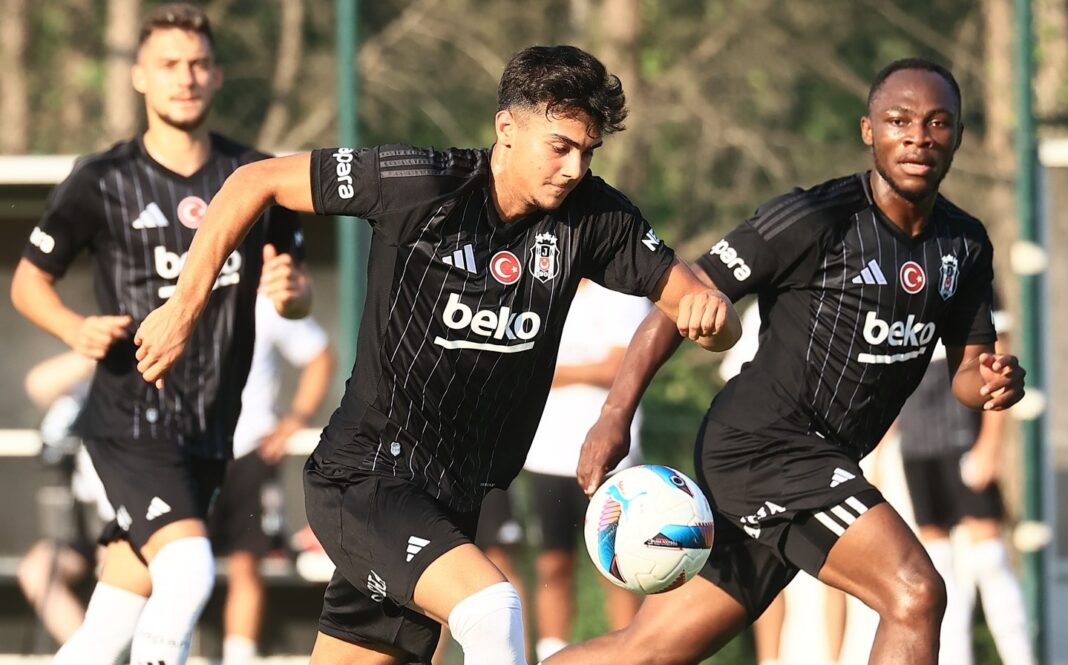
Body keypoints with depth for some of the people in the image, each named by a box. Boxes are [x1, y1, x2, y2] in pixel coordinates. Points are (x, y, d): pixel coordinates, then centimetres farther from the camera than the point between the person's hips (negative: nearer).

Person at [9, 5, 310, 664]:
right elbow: (29, 281, 6)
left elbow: (300, 296, 15)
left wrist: (290, 292, -10)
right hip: (131, 419, -4)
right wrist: (77, 329, -15)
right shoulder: (102, 183, -4)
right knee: (188, 568, -26)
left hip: (209, 431, 4)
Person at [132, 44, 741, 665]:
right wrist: (185, 305, -9)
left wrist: (709, 311, -25)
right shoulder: (419, 183, -15)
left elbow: (700, 311, 0)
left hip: (455, 498, 6)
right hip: (363, 476, -6)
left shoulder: (593, 216, -3)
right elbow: (256, 182, -6)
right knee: (492, 608, -29)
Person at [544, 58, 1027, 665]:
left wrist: (990, 382, -10)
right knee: (916, 595, -24)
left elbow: (965, 366, 16)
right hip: (764, 447, -8)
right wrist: (615, 419, -15)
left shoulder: (966, 246, 9)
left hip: (823, 466, 8)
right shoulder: (817, 220, -13)